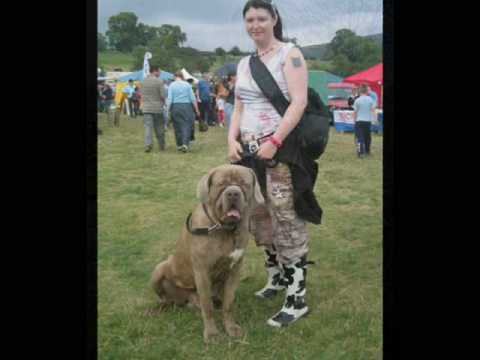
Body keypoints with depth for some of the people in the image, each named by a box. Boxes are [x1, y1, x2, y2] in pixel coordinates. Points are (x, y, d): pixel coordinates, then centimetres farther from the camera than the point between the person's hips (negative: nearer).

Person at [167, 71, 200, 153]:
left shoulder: (171, 85, 0)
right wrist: (196, 109, 7)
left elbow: (169, 99, -5)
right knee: (186, 125, -1)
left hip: (175, 107, 1)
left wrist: (168, 109, 1)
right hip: (186, 106, -1)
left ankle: (179, 145, 16)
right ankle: (185, 144, -16)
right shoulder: (187, 85, 1)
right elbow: (192, 98, 1)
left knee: (177, 126, 9)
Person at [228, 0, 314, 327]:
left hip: (281, 149, -7)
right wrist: (233, 139, 1)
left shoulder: (290, 54, -4)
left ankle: (297, 299, 0)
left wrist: (273, 142, -21)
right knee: (260, 218, 13)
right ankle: (277, 277, 31)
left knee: (288, 221, -7)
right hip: (250, 151, 7)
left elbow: (299, 102, -14)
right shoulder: (244, 64, 17)